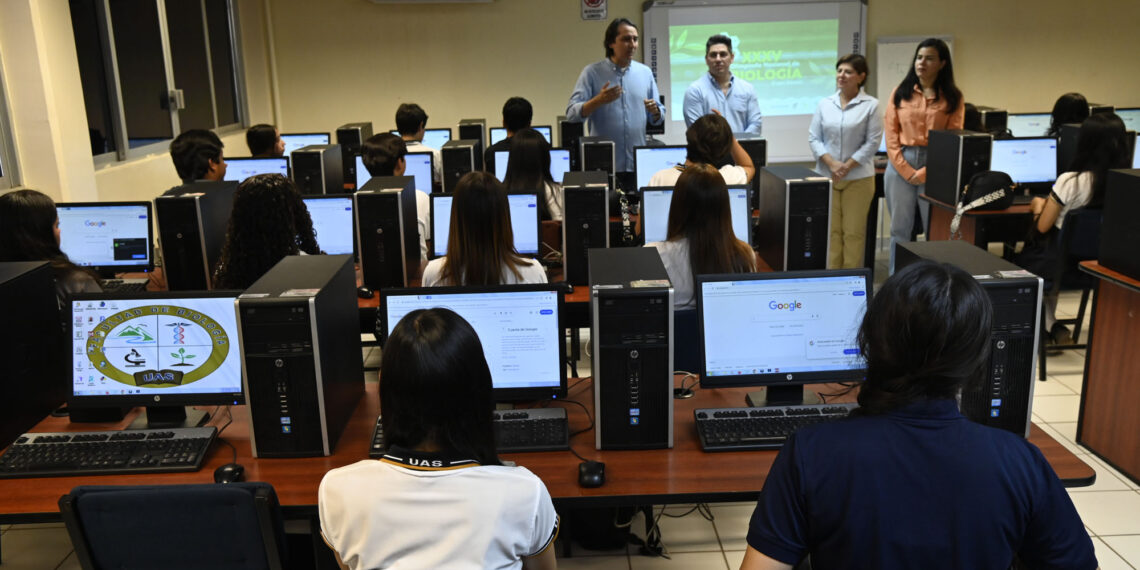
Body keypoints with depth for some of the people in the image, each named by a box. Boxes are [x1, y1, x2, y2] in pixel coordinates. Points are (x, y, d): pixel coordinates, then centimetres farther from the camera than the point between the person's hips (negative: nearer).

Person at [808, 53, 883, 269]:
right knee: (831, 230, 6)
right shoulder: (824, 104, 6)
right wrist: (832, 163, -11)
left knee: (853, 232, 2)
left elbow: (872, 142, -6)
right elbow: (814, 138, 3)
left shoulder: (871, 105, -3)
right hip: (827, 176, 3)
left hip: (858, 177, -3)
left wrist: (847, 166, -12)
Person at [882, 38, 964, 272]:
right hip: (900, 165, 1)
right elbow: (891, 134, 2)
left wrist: (925, 172, -13)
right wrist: (906, 170, -9)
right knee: (899, 230, 6)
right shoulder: (900, 93, 7)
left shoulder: (953, 98, 3)